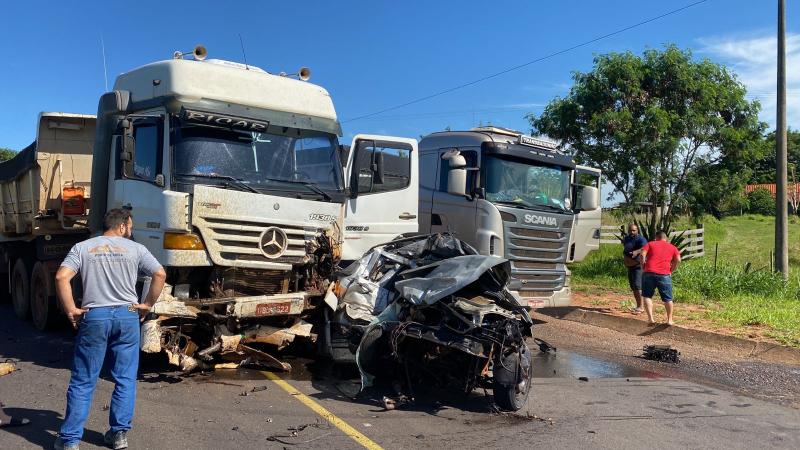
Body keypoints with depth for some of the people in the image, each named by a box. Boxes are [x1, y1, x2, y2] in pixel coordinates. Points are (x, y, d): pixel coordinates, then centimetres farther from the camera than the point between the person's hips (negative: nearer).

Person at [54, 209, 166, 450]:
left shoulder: (82, 247, 5)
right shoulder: (135, 248, 3)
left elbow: (61, 277, -7)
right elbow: (160, 274, -5)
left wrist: (71, 310, -1)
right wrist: (147, 305, 4)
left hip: (94, 317, 1)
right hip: (127, 316, 0)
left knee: (82, 382, 8)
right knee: (125, 380, 10)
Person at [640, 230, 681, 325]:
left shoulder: (650, 244, 13)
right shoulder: (672, 247, 18)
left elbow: (642, 254, -3)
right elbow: (678, 260, 4)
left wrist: (644, 266, 8)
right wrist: (671, 270, 13)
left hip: (649, 273, -1)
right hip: (665, 275, 1)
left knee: (647, 296, 10)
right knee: (667, 298, 12)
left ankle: (650, 318, 1)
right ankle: (670, 319, 14)